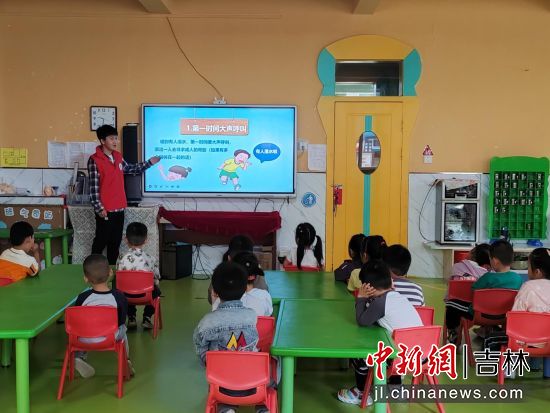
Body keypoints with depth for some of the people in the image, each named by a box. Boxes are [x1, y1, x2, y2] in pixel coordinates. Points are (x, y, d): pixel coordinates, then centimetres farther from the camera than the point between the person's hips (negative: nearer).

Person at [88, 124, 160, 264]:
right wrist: (99, 208, -19)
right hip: (105, 210, -7)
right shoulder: (94, 160, -12)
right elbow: (93, 187, -15)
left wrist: (149, 162, 19)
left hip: (119, 208, 7)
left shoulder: (118, 156, 10)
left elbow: (131, 168, 26)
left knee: (115, 242, 13)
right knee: (101, 241, 2)